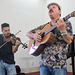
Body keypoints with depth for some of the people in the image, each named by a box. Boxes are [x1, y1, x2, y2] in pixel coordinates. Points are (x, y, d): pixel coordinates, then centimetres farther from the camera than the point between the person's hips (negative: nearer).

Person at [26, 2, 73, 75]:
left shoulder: (66, 23, 2)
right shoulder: (44, 26, 14)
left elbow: (69, 41, -9)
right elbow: (28, 33, 20)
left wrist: (62, 30, -26)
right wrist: (34, 35, -3)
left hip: (59, 64, -4)